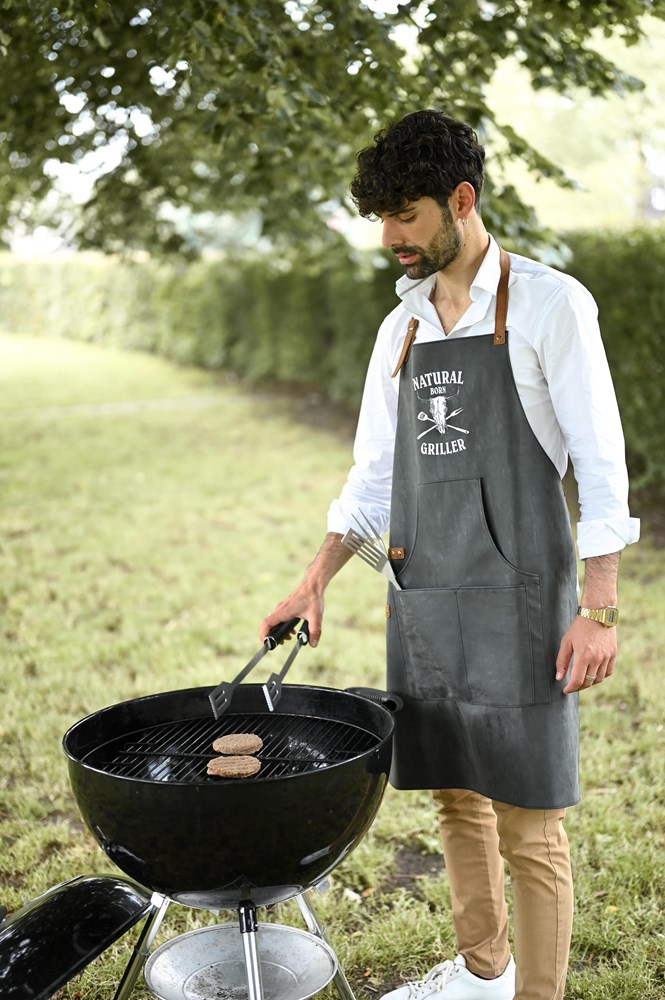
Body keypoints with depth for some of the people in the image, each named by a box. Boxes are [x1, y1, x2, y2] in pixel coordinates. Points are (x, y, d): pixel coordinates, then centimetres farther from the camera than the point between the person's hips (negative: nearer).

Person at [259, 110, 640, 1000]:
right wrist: (314, 583, 9)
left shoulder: (547, 304, -5)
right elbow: (373, 473, 16)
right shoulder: (403, 327, 13)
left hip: (517, 598, -6)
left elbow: (600, 463, -7)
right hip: (422, 596, 6)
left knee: (527, 821, -1)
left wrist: (598, 608, -13)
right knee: (455, 797, 16)